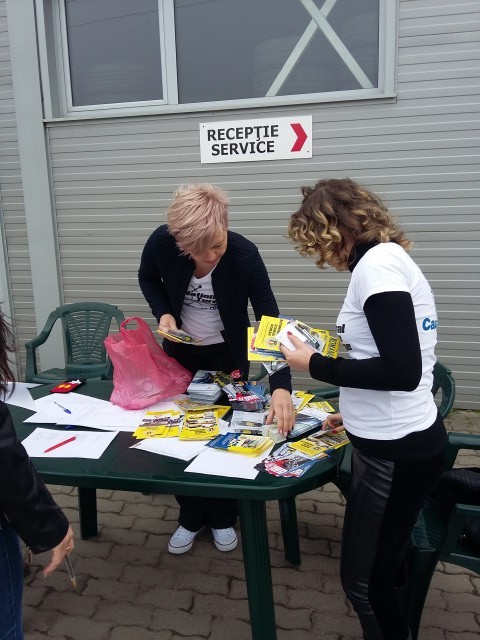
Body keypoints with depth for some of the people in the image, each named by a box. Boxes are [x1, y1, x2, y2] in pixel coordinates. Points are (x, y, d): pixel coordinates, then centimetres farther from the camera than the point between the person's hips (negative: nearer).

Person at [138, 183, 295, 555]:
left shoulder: (244, 255, -32)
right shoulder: (162, 243, -27)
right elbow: (148, 278, -3)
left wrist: (281, 386, -47)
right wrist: (163, 313, -22)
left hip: (227, 352, -2)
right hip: (180, 350, 2)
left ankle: (223, 518, 31)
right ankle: (190, 518, 30)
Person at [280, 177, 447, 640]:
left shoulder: (377, 263, -19)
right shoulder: (387, 259, 11)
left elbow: (403, 371, -26)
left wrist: (314, 365, -16)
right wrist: (354, 413, 24)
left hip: (396, 452, -9)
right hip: (395, 442, 9)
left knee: (364, 580, 10)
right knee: (383, 569, 24)